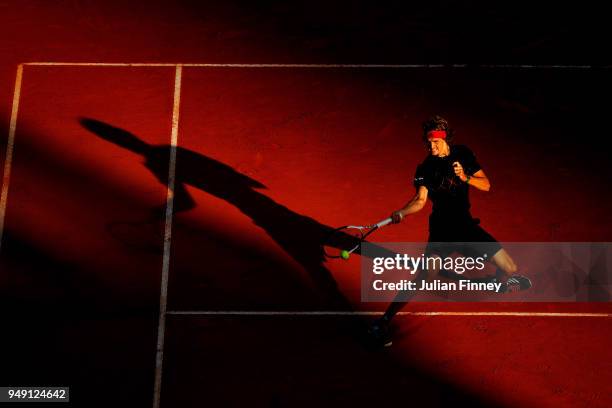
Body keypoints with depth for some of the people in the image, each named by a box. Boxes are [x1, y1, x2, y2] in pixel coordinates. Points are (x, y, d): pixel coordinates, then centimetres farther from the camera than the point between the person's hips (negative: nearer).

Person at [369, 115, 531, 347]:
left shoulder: (463, 154, 2)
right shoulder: (425, 168, -6)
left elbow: (486, 185, 3)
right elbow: (420, 200, -18)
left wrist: (466, 178, -17)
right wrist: (401, 213, -38)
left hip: (466, 225, 4)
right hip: (441, 228, -4)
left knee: (511, 271, 3)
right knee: (425, 278, -24)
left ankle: (500, 281, 43)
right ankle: (383, 323, -18)